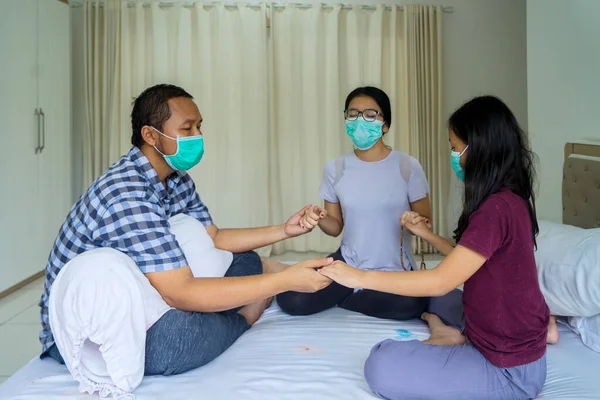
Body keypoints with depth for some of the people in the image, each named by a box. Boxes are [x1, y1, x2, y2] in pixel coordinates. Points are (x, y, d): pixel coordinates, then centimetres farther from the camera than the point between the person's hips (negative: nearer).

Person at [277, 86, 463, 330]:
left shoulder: (408, 166, -10)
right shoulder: (335, 169, -2)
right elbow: (336, 226, 5)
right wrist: (319, 219, -18)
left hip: (395, 270, -1)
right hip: (348, 264, 2)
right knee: (291, 300, -17)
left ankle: (345, 298, -1)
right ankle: (364, 295, 9)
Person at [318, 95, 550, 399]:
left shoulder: (496, 208, -27)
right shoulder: (510, 200, 3)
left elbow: (441, 282, -29)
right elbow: (466, 261, 14)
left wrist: (359, 277, -25)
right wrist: (427, 234, 6)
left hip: (510, 368, -9)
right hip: (514, 341, 9)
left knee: (382, 367, -22)